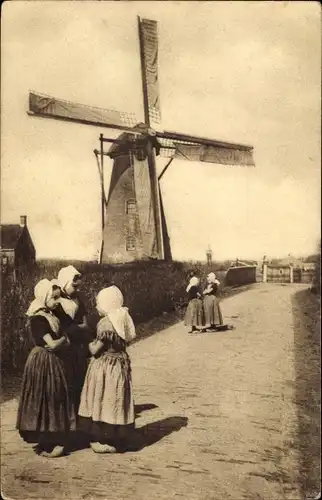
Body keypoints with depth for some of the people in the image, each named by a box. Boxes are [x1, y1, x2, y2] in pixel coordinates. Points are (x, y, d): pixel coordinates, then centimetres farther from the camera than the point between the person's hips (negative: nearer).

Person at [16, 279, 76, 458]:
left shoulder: (50, 315, 9)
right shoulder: (38, 318, -19)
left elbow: (58, 339, 15)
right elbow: (52, 345, -21)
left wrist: (62, 341, -5)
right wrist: (65, 340, -5)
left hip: (53, 362, 9)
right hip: (43, 363, -9)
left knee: (54, 401, 14)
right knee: (44, 401, 0)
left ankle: (50, 441, 25)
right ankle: (45, 445, 10)